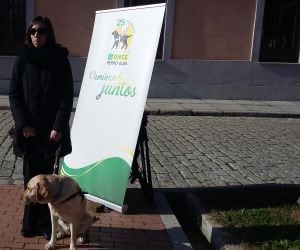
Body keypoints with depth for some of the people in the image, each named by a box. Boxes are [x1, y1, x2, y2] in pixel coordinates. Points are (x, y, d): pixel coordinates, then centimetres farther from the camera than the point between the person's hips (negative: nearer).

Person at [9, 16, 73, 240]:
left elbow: (67, 96, -4)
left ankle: (46, 223, 11)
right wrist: (22, 123, -8)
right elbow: (14, 94, 4)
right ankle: (31, 223, 16)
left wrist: (59, 127, -13)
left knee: (48, 175, -1)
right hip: (29, 129, 2)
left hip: (51, 129, -2)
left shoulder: (60, 60, 0)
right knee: (31, 176, 6)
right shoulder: (23, 60, 6)